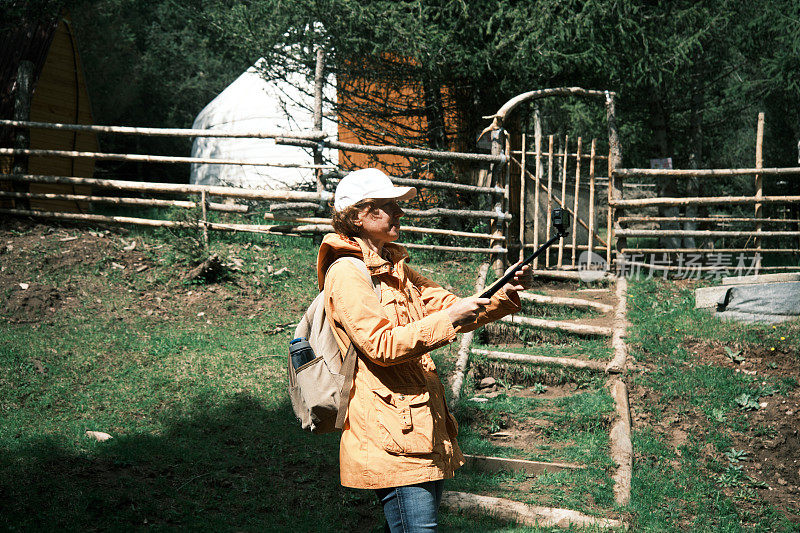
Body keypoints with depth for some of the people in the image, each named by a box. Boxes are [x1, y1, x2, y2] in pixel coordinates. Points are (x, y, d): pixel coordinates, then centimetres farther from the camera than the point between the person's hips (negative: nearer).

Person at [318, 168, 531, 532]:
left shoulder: (395, 269, 19)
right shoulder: (347, 274, -10)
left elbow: (447, 305, 15)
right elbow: (381, 345, -19)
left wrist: (504, 296, -2)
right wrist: (448, 319, -21)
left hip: (422, 427, 9)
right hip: (390, 438, -9)